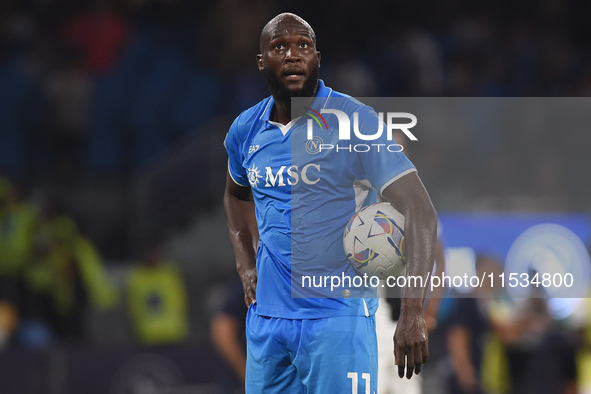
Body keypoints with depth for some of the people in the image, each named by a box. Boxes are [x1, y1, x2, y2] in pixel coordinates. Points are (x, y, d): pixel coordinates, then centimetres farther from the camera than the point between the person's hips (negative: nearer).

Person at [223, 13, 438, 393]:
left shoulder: (353, 122, -10)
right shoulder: (246, 130, 8)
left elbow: (420, 212, -14)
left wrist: (412, 312, -23)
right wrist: (246, 266, 14)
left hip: (337, 316, -5)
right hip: (266, 318, 5)